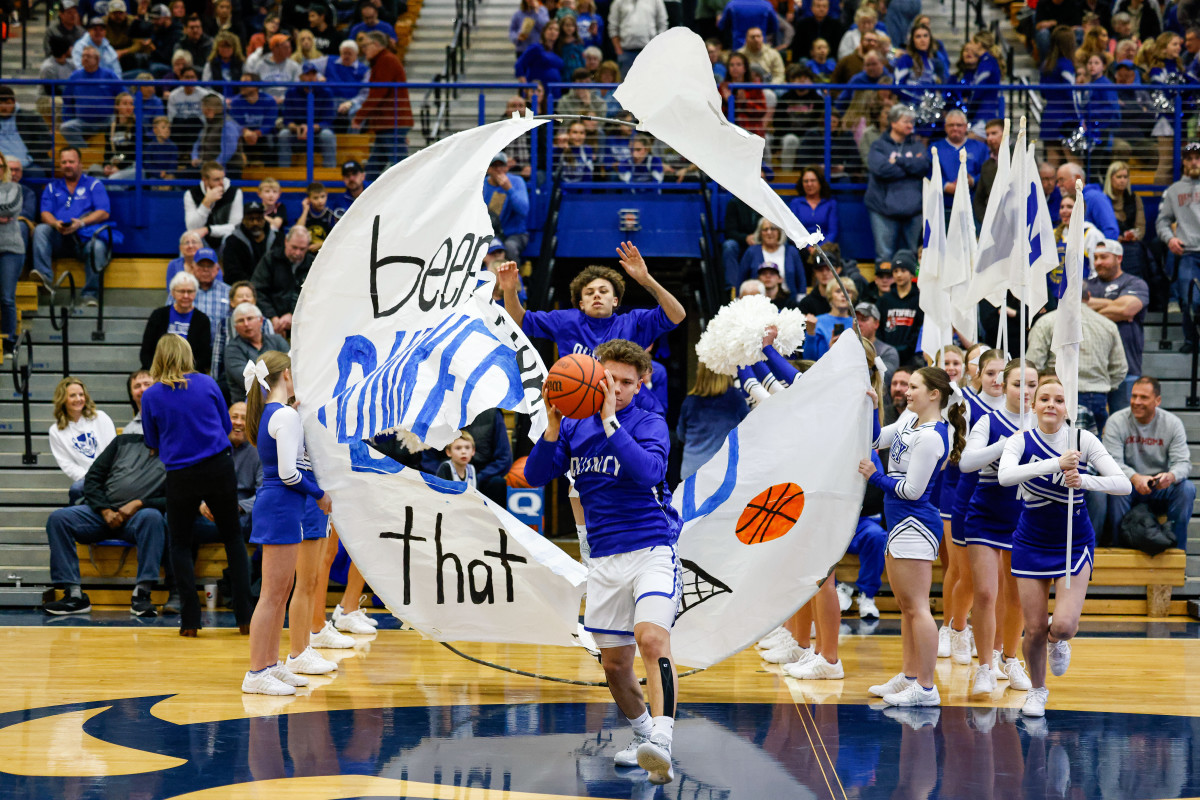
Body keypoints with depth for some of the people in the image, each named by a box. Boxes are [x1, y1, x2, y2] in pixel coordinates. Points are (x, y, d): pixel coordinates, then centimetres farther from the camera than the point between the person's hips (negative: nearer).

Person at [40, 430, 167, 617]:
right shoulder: (124, 442, 17)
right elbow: (92, 480, 12)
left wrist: (139, 504, -16)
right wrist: (105, 511, -4)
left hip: (136, 517, -3)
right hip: (101, 512, 3)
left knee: (152, 517, -38)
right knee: (58, 518, -23)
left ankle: (141, 594, -37)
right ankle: (74, 595, -27)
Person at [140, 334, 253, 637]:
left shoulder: (151, 396, -4)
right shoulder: (207, 384, -1)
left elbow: (153, 443, 7)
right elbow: (227, 426, 9)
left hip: (181, 476, -1)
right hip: (219, 469, 1)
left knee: (180, 544, 15)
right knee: (232, 537, 14)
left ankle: (190, 620, 5)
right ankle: (244, 616, 8)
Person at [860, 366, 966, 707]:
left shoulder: (931, 437, -19)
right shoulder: (909, 419, 10)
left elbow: (912, 490, -19)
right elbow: (877, 440, 19)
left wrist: (875, 477, -8)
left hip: (914, 525, -11)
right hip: (902, 523, 11)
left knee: (916, 607, -8)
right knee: (906, 605, 18)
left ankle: (926, 688, -7)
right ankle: (909, 677, 27)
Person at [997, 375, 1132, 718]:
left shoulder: (1083, 439, -10)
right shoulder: (1020, 442, -10)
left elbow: (1123, 484, -17)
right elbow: (1005, 475, -32)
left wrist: (1085, 480, -34)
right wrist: (1056, 464, -41)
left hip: (1074, 544, 0)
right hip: (1031, 545, 0)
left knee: (1063, 625, -15)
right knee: (1034, 629, 2)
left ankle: (1057, 640, 24)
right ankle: (1037, 690, 29)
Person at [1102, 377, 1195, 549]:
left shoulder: (1173, 423, -1)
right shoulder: (1117, 421, -6)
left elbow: (1183, 462, -7)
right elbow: (1112, 462, -15)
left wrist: (1171, 476, -33)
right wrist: (1135, 478, -35)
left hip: (1161, 489, 2)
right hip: (1130, 489, -2)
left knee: (1187, 488, -25)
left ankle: (1176, 548, -15)